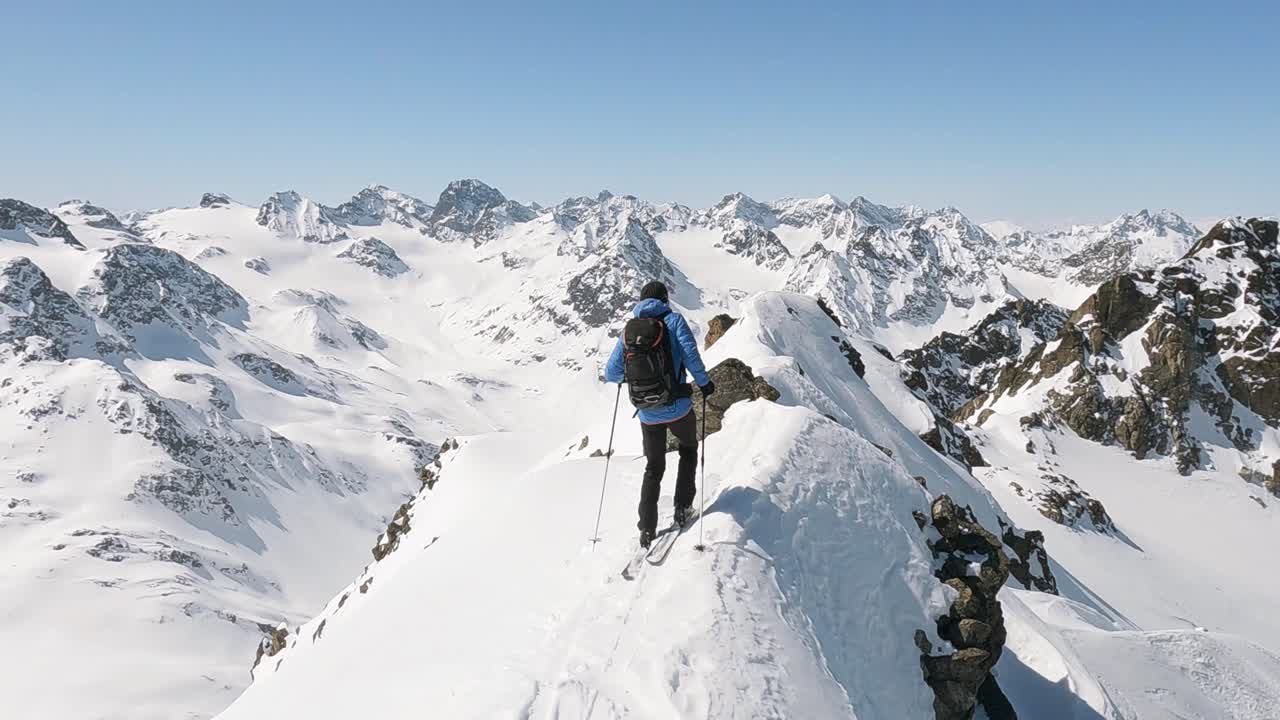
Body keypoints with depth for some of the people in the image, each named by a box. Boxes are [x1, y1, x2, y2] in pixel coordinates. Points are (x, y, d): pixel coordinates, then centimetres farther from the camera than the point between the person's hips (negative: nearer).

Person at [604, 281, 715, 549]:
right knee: (688, 450, 27)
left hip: (648, 414, 3)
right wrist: (704, 382, -5)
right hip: (678, 408, -2)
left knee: (654, 468, 20)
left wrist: (627, 375, 25)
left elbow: (611, 374, 3)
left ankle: (647, 529, 14)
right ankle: (682, 508, 20)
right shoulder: (674, 320, -4)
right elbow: (690, 354, -19)